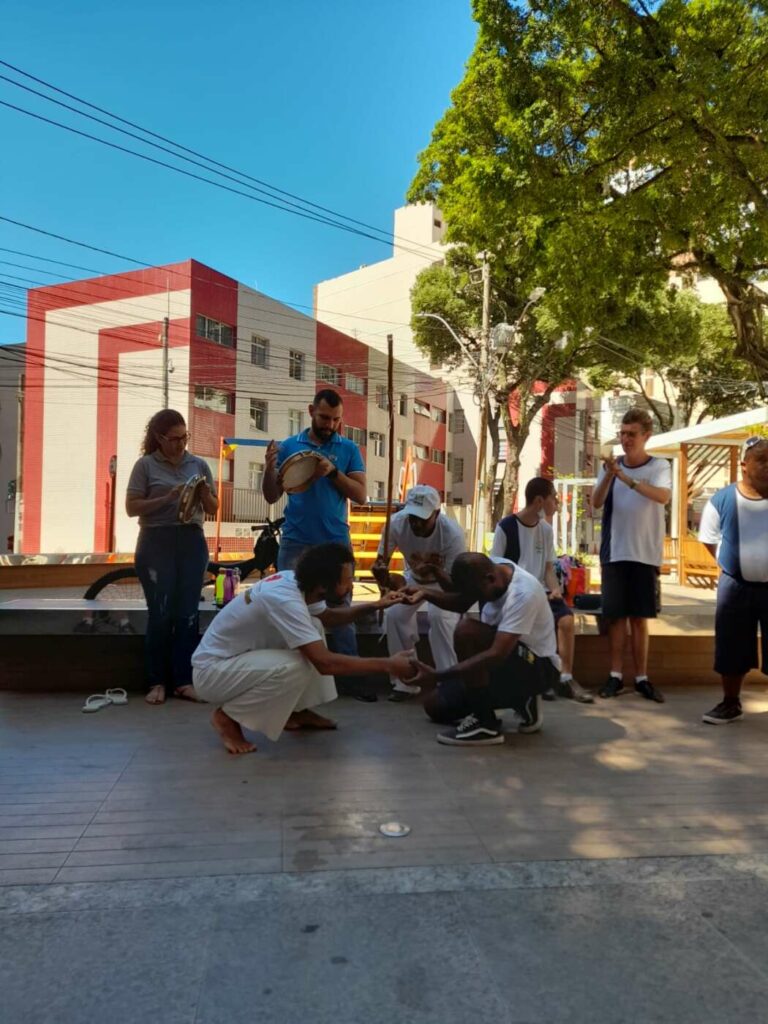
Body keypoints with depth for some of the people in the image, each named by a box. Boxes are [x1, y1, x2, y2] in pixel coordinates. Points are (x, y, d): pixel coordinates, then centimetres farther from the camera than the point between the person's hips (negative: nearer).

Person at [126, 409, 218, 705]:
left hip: (192, 542, 3)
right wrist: (167, 497, -17)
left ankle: (184, 680, 12)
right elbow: (132, 507, -6)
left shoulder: (199, 465, 8)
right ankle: (157, 681, 12)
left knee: (187, 613, 4)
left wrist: (205, 494, -11)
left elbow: (213, 509, 11)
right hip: (156, 544, -3)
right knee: (160, 614, 1)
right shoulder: (146, 465, 0)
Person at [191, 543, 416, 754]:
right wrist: (388, 665, -28)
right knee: (295, 668, -30)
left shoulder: (294, 582, -5)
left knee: (313, 627, 4)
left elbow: (328, 616, 17)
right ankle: (227, 717, -8)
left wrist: (374, 606, 3)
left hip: (239, 656, 9)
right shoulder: (284, 599, -31)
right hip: (212, 670, -9)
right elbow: (325, 663, -33)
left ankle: (298, 711, 11)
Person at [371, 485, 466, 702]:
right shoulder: (396, 523, -31)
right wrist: (385, 578, -48)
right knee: (394, 615, -15)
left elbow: (455, 586, -33)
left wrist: (436, 571, -53)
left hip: (445, 581, -3)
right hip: (413, 578, 3)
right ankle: (406, 682, -1)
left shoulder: (452, 534, -37)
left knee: (440, 617, -28)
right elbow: (379, 564, -25)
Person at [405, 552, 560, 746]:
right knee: (435, 707, 7)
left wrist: (437, 676, -40)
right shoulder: (490, 567, -7)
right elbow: (461, 603, 11)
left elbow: (497, 655, -38)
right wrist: (425, 594, -9)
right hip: (506, 661, 9)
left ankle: (486, 724, -21)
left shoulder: (522, 594, -31)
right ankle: (521, 700, 15)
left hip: (538, 667, -9)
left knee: (467, 630, -32)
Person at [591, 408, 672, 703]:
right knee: (617, 616, 4)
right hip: (614, 553, 1)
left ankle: (641, 678, 13)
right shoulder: (611, 465, 5)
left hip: (645, 554, -1)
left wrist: (627, 479, -32)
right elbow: (596, 503, -8)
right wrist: (608, 475, -26)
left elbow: (663, 496, -21)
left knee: (639, 617, 6)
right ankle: (616, 676, 10)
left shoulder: (659, 466, -1)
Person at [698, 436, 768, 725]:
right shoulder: (722, 500, -5)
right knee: (731, 649, 10)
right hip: (736, 587, 1)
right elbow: (710, 540, 9)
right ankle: (730, 704, 27)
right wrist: (734, 563, 5)